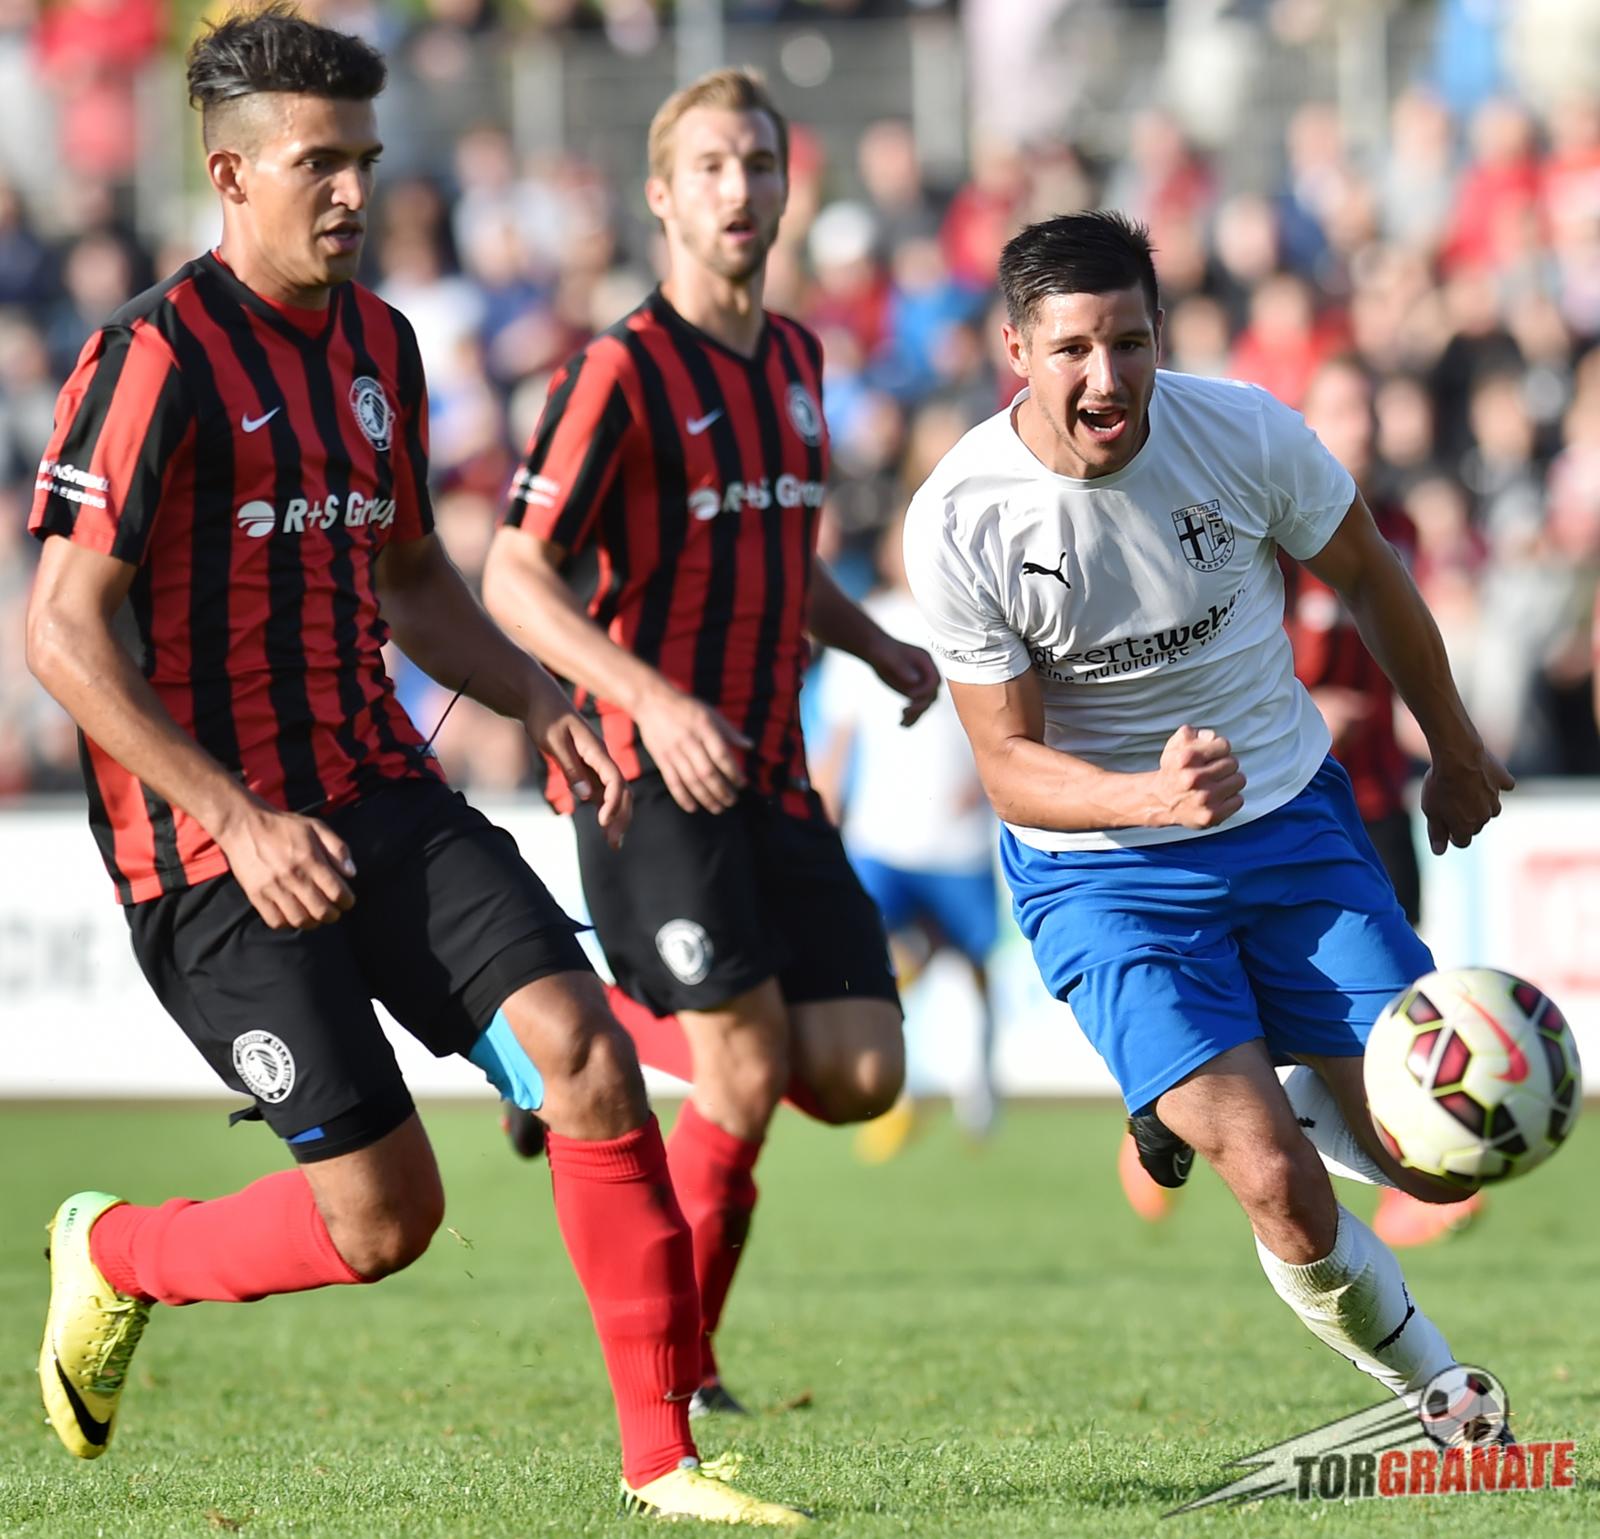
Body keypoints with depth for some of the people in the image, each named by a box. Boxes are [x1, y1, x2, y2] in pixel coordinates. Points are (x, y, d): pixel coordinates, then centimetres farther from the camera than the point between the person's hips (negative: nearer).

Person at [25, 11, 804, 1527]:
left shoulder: (379, 343, 12)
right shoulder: (156, 358, -13)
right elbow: (61, 630, -15)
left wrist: (543, 707, 8)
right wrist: (240, 818, -21)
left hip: (385, 797, 7)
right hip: (220, 844, -7)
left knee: (586, 1052, -13)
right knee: (383, 1214, -8)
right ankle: (112, 1255, 22)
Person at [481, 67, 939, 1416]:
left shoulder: (794, 358, 14)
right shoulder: (621, 371, -10)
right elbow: (515, 577, -14)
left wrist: (880, 647, 11)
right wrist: (652, 697, -28)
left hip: (770, 772, 7)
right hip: (652, 778, -7)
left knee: (859, 1076, -3)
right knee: (749, 1073, -14)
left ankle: (621, 1032, 22)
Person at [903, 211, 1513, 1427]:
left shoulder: (1244, 431, -14)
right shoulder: (957, 524, -19)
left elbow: (1368, 577, 6)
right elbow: (1009, 766, -15)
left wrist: (1455, 750, 19)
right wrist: (1151, 798, -36)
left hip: (1293, 818, 3)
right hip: (1100, 871, -3)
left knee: (1439, 1163, -5)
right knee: (1281, 1189, -19)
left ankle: (1293, 1092, 29)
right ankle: (1429, 1385, 11)